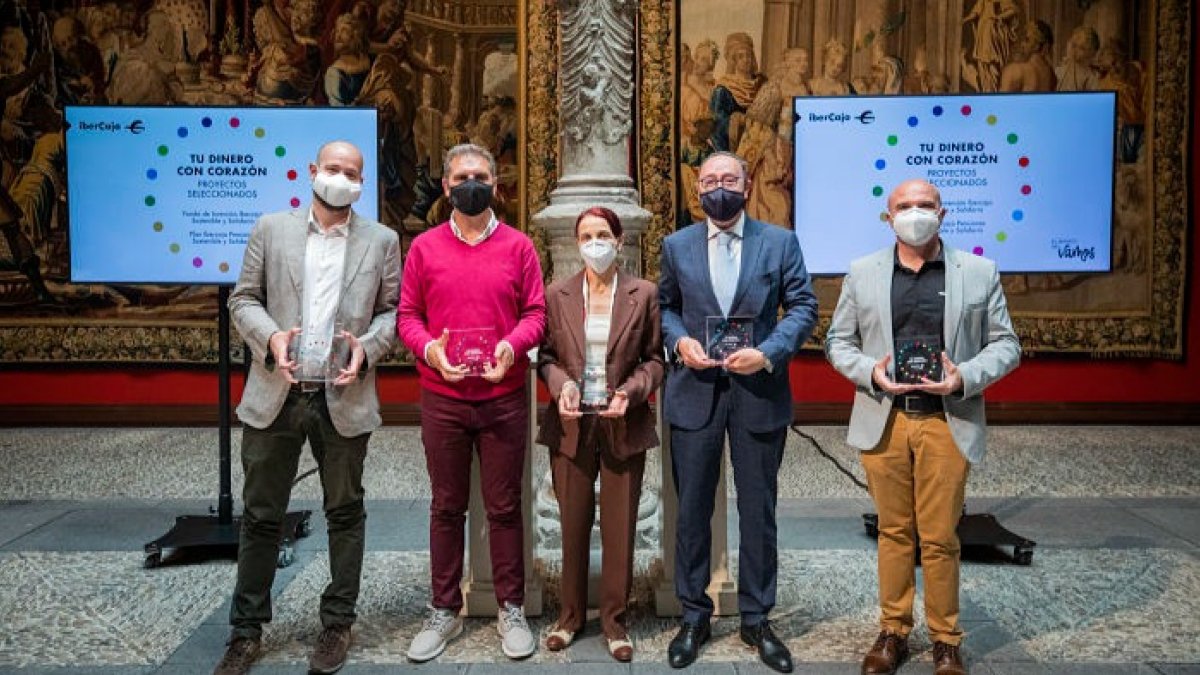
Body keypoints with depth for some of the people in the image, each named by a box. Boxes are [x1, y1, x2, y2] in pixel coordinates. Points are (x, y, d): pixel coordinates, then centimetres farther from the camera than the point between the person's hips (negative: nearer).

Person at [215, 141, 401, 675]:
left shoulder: (381, 241, 6)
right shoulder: (271, 229, 7)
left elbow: (392, 311, 5)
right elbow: (243, 299, 7)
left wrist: (366, 347, -13)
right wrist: (270, 336, -12)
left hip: (345, 399, 0)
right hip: (276, 394, 1)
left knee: (345, 513, 9)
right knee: (260, 515, 9)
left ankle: (337, 625, 25)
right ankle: (246, 630, 24)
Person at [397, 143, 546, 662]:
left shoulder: (518, 246, 4)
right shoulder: (424, 247, 5)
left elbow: (535, 312, 2)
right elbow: (407, 315, 4)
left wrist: (512, 346, -17)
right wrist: (429, 349, -15)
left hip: (505, 399, -1)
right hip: (441, 399, 1)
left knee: (504, 507, 7)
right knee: (446, 507, 10)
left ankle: (512, 610, 21)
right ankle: (444, 611, 23)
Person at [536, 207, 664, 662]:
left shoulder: (643, 294, 0)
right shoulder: (557, 295, 3)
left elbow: (654, 359, 1)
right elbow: (546, 355, 5)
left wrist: (631, 390, -15)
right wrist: (562, 384, -14)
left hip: (623, 426, -1)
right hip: (571, 425, 1)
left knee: (619, 528, 7)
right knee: (573, 525, 12)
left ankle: (614, 619, 24)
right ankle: (570, 615, 29)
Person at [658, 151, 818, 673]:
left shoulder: (780, 242, 2)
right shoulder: (677, 246, 7)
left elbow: (803, 306, 0)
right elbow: (664, 307, 12)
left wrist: (768, 353, -15)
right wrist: (679, 341, -8)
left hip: (760, 393, -1)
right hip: (694, 393, 1)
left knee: (758, 512, 9)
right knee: (692, 510, 8)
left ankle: (756, 619, 25)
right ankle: (693, 617, 24)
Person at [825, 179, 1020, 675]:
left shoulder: (980, 272, 4)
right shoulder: (862, 273, 6)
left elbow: (1004, 344, 4)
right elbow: (838, 341, 9)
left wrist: (965, 377, -13)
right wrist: (869, 372, -10)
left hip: (948, 423, -1)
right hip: (883, 421, 1)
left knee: (940, 538, 5)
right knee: (893, 532, 11)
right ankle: (893, 632, 24)